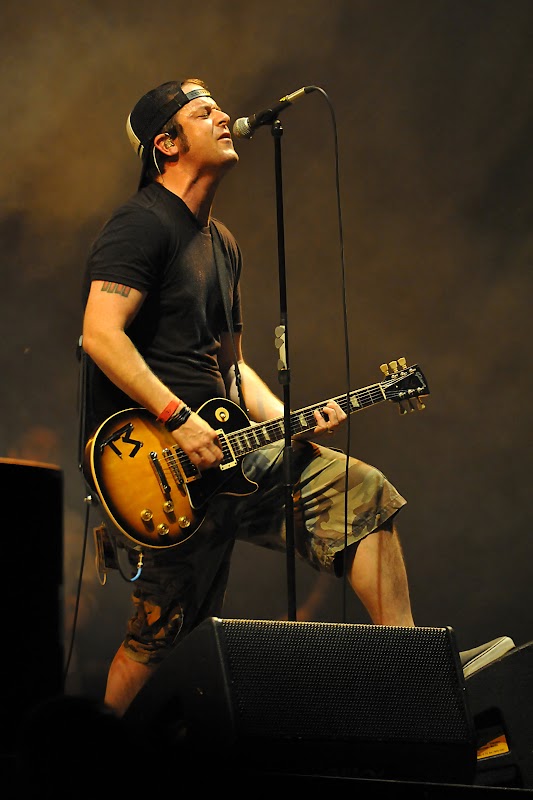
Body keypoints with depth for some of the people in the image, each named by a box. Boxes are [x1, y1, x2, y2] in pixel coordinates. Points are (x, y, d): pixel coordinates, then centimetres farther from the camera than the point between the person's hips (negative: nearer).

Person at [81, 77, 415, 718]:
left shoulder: (221, 243, 21)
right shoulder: (142, 224, -9)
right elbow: (101, 335, -21)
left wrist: (288, 421, 8)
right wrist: (179, 420, -25)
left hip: (223, 448, 9)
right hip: (151, 450, -9)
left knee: (363, 494, -2)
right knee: (159, 637, -5)